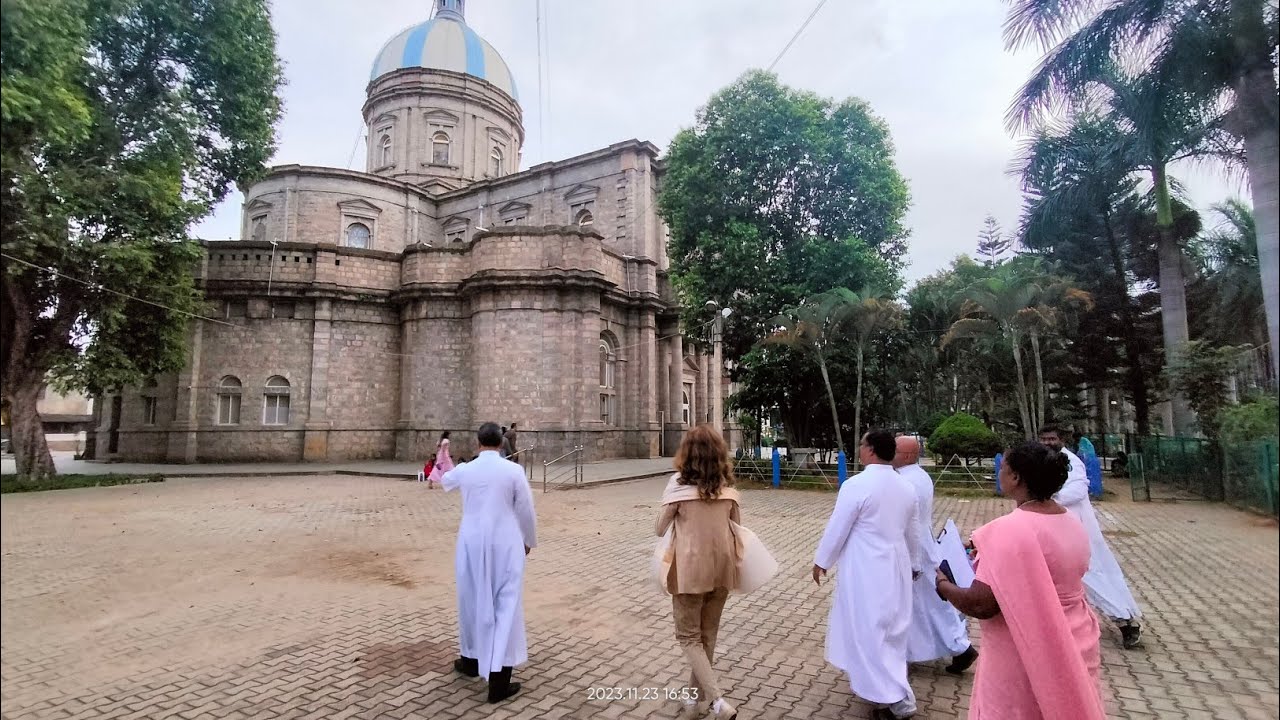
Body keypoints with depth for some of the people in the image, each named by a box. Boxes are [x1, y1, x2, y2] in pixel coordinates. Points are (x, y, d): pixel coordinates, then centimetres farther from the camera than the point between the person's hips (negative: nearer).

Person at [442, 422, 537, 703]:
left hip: (472, 545, 3)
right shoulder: (513, 470, -10)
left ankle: (471, 660, 38)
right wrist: (529, 540, 13)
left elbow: (446, 481, 23)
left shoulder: (464, 470, -2)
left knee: (472, 600, 19)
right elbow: (526, 510, -4)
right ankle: (499, 680, 2)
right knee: (505, 605, 2)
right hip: (505, 545, -3)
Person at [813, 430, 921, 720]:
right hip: (896, 565, 7)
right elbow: (911, 532, 14)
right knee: (890, 630, 20)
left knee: (868, 631, 4)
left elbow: (837, 528, -13)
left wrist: (821, 561, 0)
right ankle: (893, 691, 35)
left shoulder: (856, 484, -19)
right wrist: (911, 561, 31)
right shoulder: (906, 487, 3)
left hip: (866, 569, -7)